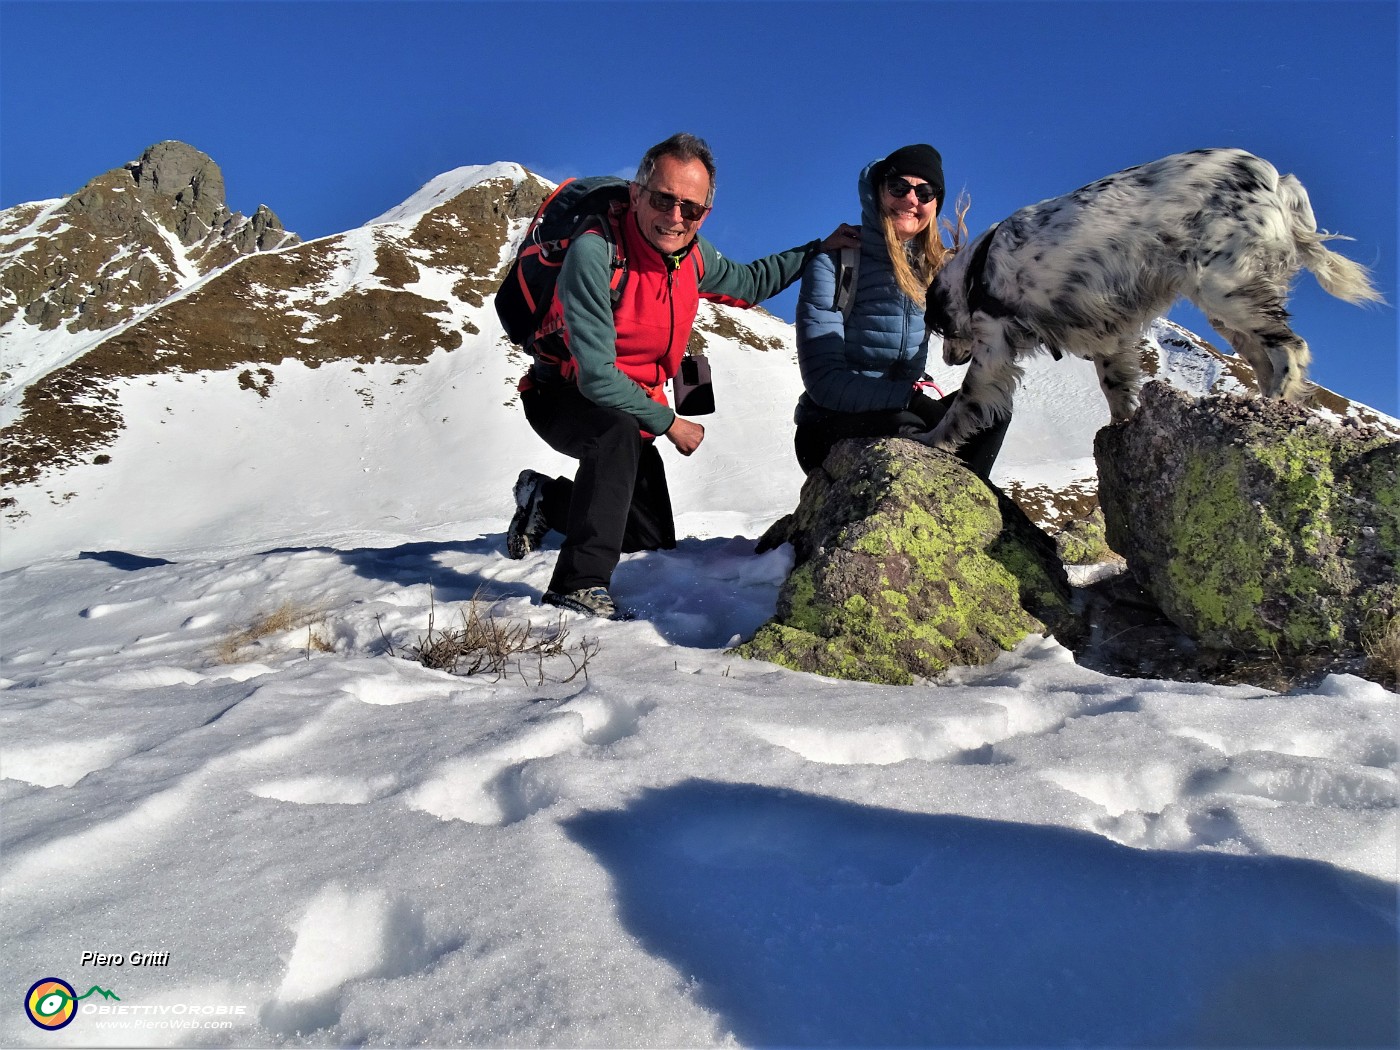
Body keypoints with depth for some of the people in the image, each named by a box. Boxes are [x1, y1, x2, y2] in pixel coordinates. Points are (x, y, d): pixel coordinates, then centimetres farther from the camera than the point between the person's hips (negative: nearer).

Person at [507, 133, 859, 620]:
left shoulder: (692, 253, -8)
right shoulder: (594, 253, -29)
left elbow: (747, 283, 15)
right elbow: (596, 376, -32)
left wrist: (820, 250, 10)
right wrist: (669, 424, -23)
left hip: (635, 404, 7)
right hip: (564, 397, -7)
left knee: (655, 541, 11)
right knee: (620, 429, -42)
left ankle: (547, 499, 30)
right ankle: (580, 586, -35)